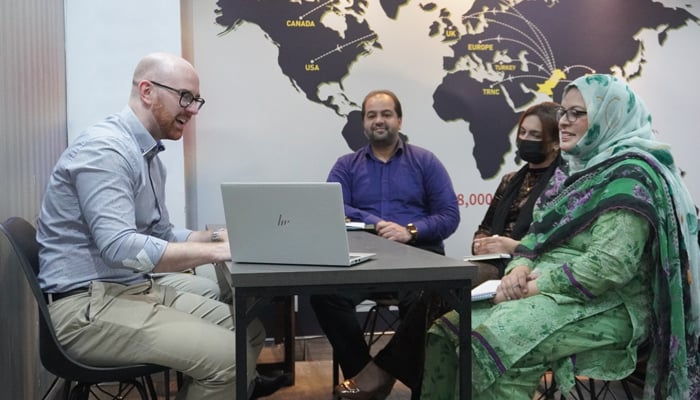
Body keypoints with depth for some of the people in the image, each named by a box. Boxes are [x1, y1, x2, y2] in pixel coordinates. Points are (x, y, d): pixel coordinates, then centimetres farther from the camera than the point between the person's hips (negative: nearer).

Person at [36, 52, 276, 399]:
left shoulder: (149, 154, 14)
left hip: (139, 290, 10)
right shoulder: (105, 148, -18)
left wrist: (220, 236, 1)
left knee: (249, 331, 6)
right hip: (89, 307, -10)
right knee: (226, 354, -21)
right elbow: (120, 247, -28)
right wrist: (217, 251, -26)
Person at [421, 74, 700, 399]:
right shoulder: (580, 169, 16)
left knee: (489, 343, -31)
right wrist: (520, 267, -6)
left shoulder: (629, 177, -12)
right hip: (553, 294, 9)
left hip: (603, 307, -8)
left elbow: (611, 265, -23)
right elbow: (539, 234, 16)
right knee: (446, 331, -9)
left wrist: (537, 286, -18)